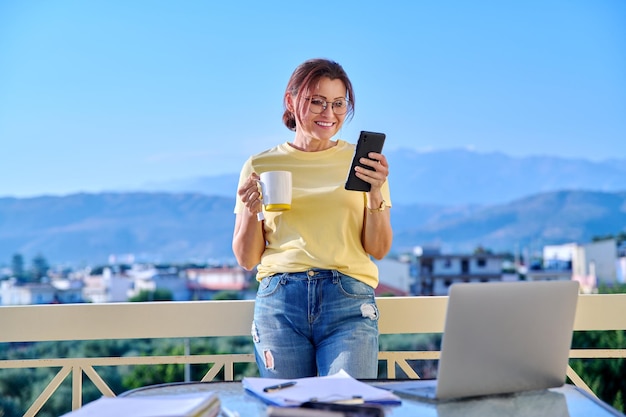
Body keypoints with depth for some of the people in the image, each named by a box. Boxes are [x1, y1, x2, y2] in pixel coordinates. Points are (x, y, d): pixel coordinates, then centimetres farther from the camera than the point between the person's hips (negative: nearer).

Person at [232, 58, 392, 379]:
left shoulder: (362, 162, 9)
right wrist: (250, 212, -7)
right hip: (279, 298, 1)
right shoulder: (260, 166, 9)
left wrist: (376, 193, -9)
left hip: (349, 299, 0)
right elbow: (247, 260, 11)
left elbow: (378, 250, 6)